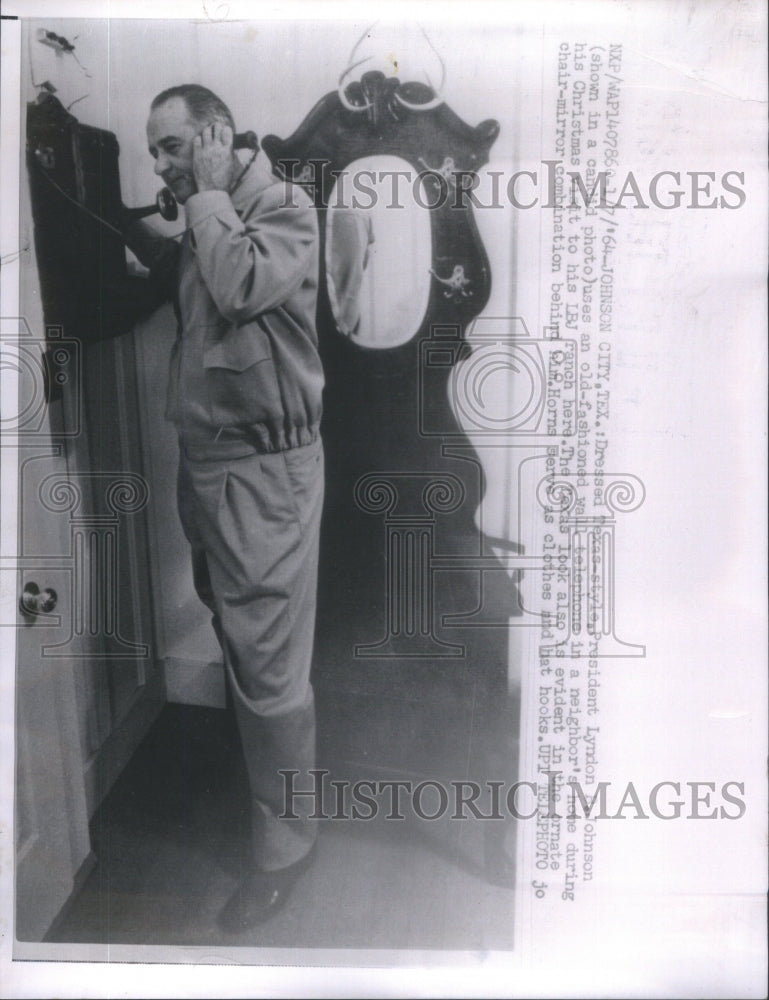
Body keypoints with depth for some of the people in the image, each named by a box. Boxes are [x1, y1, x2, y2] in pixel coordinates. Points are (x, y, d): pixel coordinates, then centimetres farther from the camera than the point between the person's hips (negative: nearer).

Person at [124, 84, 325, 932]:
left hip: (265, 465, -8)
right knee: (230, 638, 18)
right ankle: (241, 784, 38)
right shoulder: (201, 223, 17)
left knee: (268, 661, -3)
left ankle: (284, 842, 14)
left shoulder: (284, 206, -6)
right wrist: (127, 224, 17)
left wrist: (209, 195, -8)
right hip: (204, 458, 8)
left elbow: (240, 288, -22)